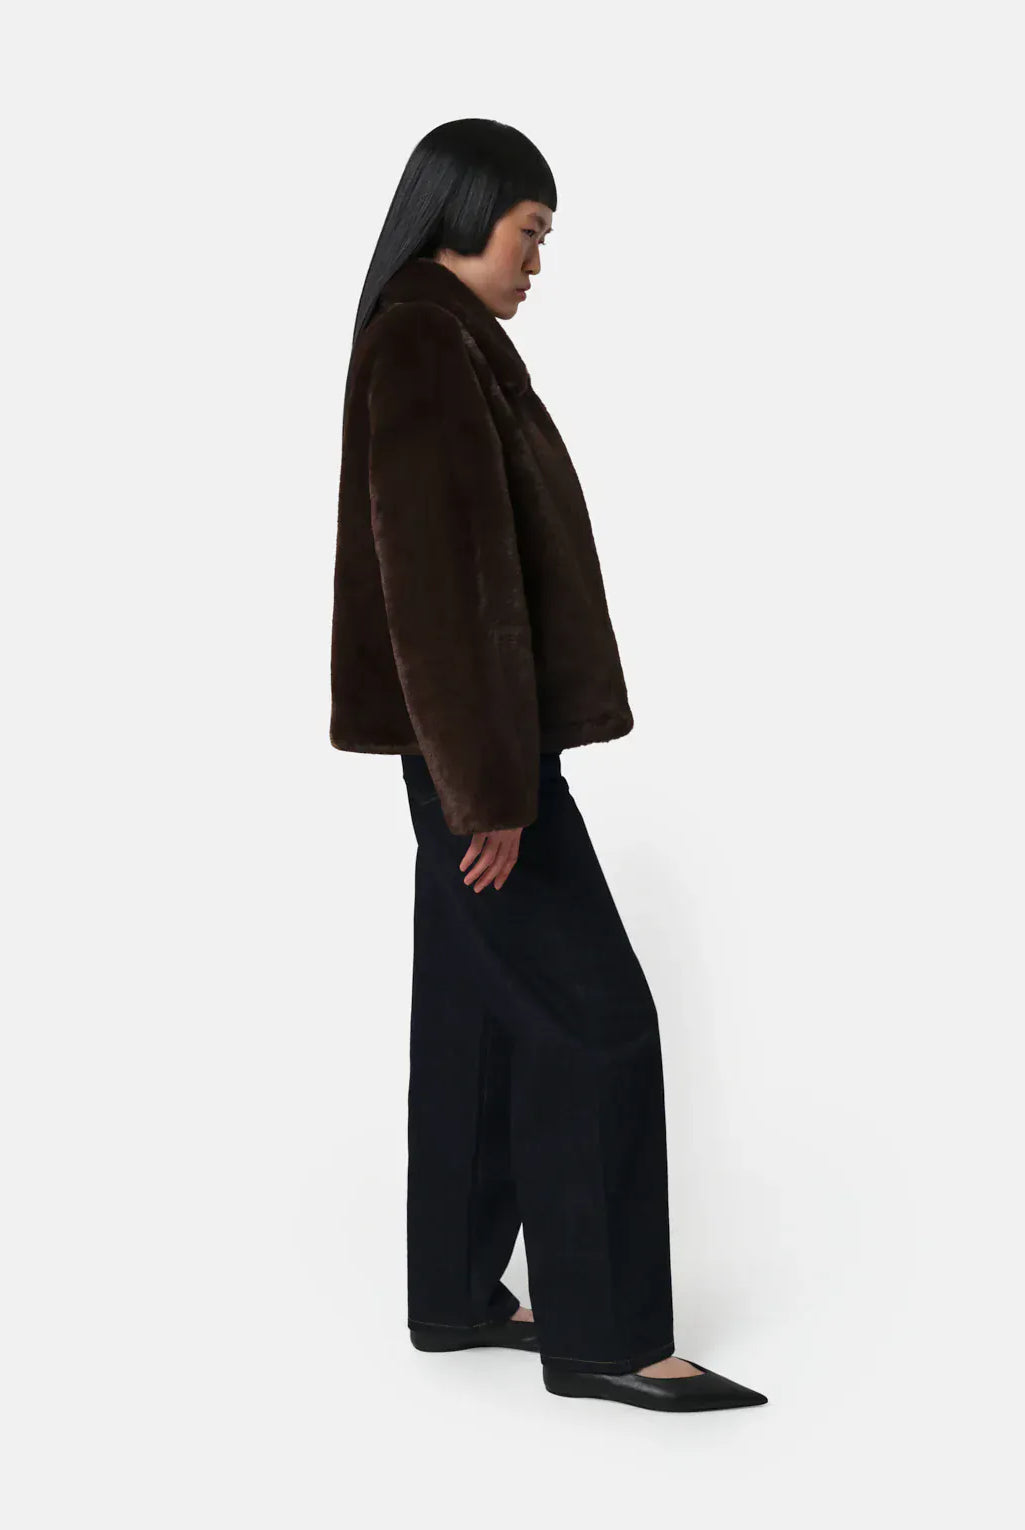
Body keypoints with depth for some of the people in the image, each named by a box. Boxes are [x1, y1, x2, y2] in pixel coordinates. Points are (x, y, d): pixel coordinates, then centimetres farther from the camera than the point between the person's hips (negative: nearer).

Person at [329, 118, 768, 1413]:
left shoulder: (434, 345, 16)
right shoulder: (426, 349, -16)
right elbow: (438, 575, -23)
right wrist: (490, 784, -23)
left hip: (467, 739, 10)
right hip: (474, 742, -10)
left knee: (478, 1016, 13)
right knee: (593, 1015, -7)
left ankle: (456, 1297, 22)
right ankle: (601, 1335, 1)